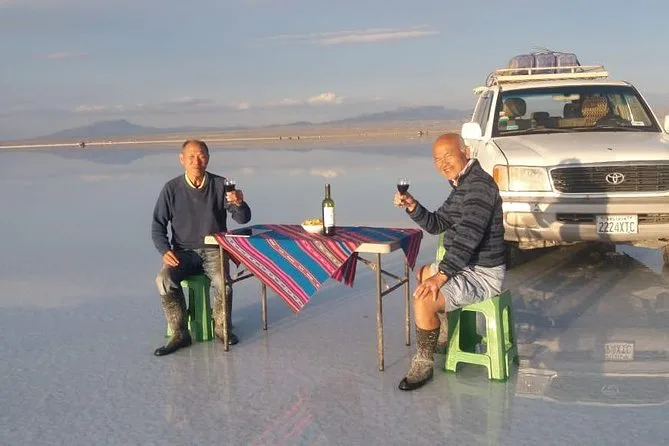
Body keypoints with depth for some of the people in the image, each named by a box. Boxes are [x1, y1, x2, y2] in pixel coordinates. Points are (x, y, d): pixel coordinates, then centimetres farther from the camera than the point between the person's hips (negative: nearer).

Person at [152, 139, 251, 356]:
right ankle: (180, 334, -14)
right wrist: (165, 251, -12)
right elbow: (158, 225, 4)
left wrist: (239, 204, -28)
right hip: (183, 252, 1)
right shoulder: (172, 189, -1)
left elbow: (243, 218, -4)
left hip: (214, 250, -1)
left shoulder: (220, 185, -1)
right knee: (164, 280, -28)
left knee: (224, 283, -29)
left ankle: (221, 327, -1)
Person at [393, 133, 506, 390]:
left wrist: (441, 276, -33)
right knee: (422, 273, 29)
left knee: (423, 299, -25)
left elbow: (467, 236, -30)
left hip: (484, 274, -11)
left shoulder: (479, 185, -21)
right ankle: (443, 332, 36)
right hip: (468, 265, 11)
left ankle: (424, 364, -7)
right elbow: (437, 224, 17)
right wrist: (412, 206, 0)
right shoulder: (462, 186, 13)